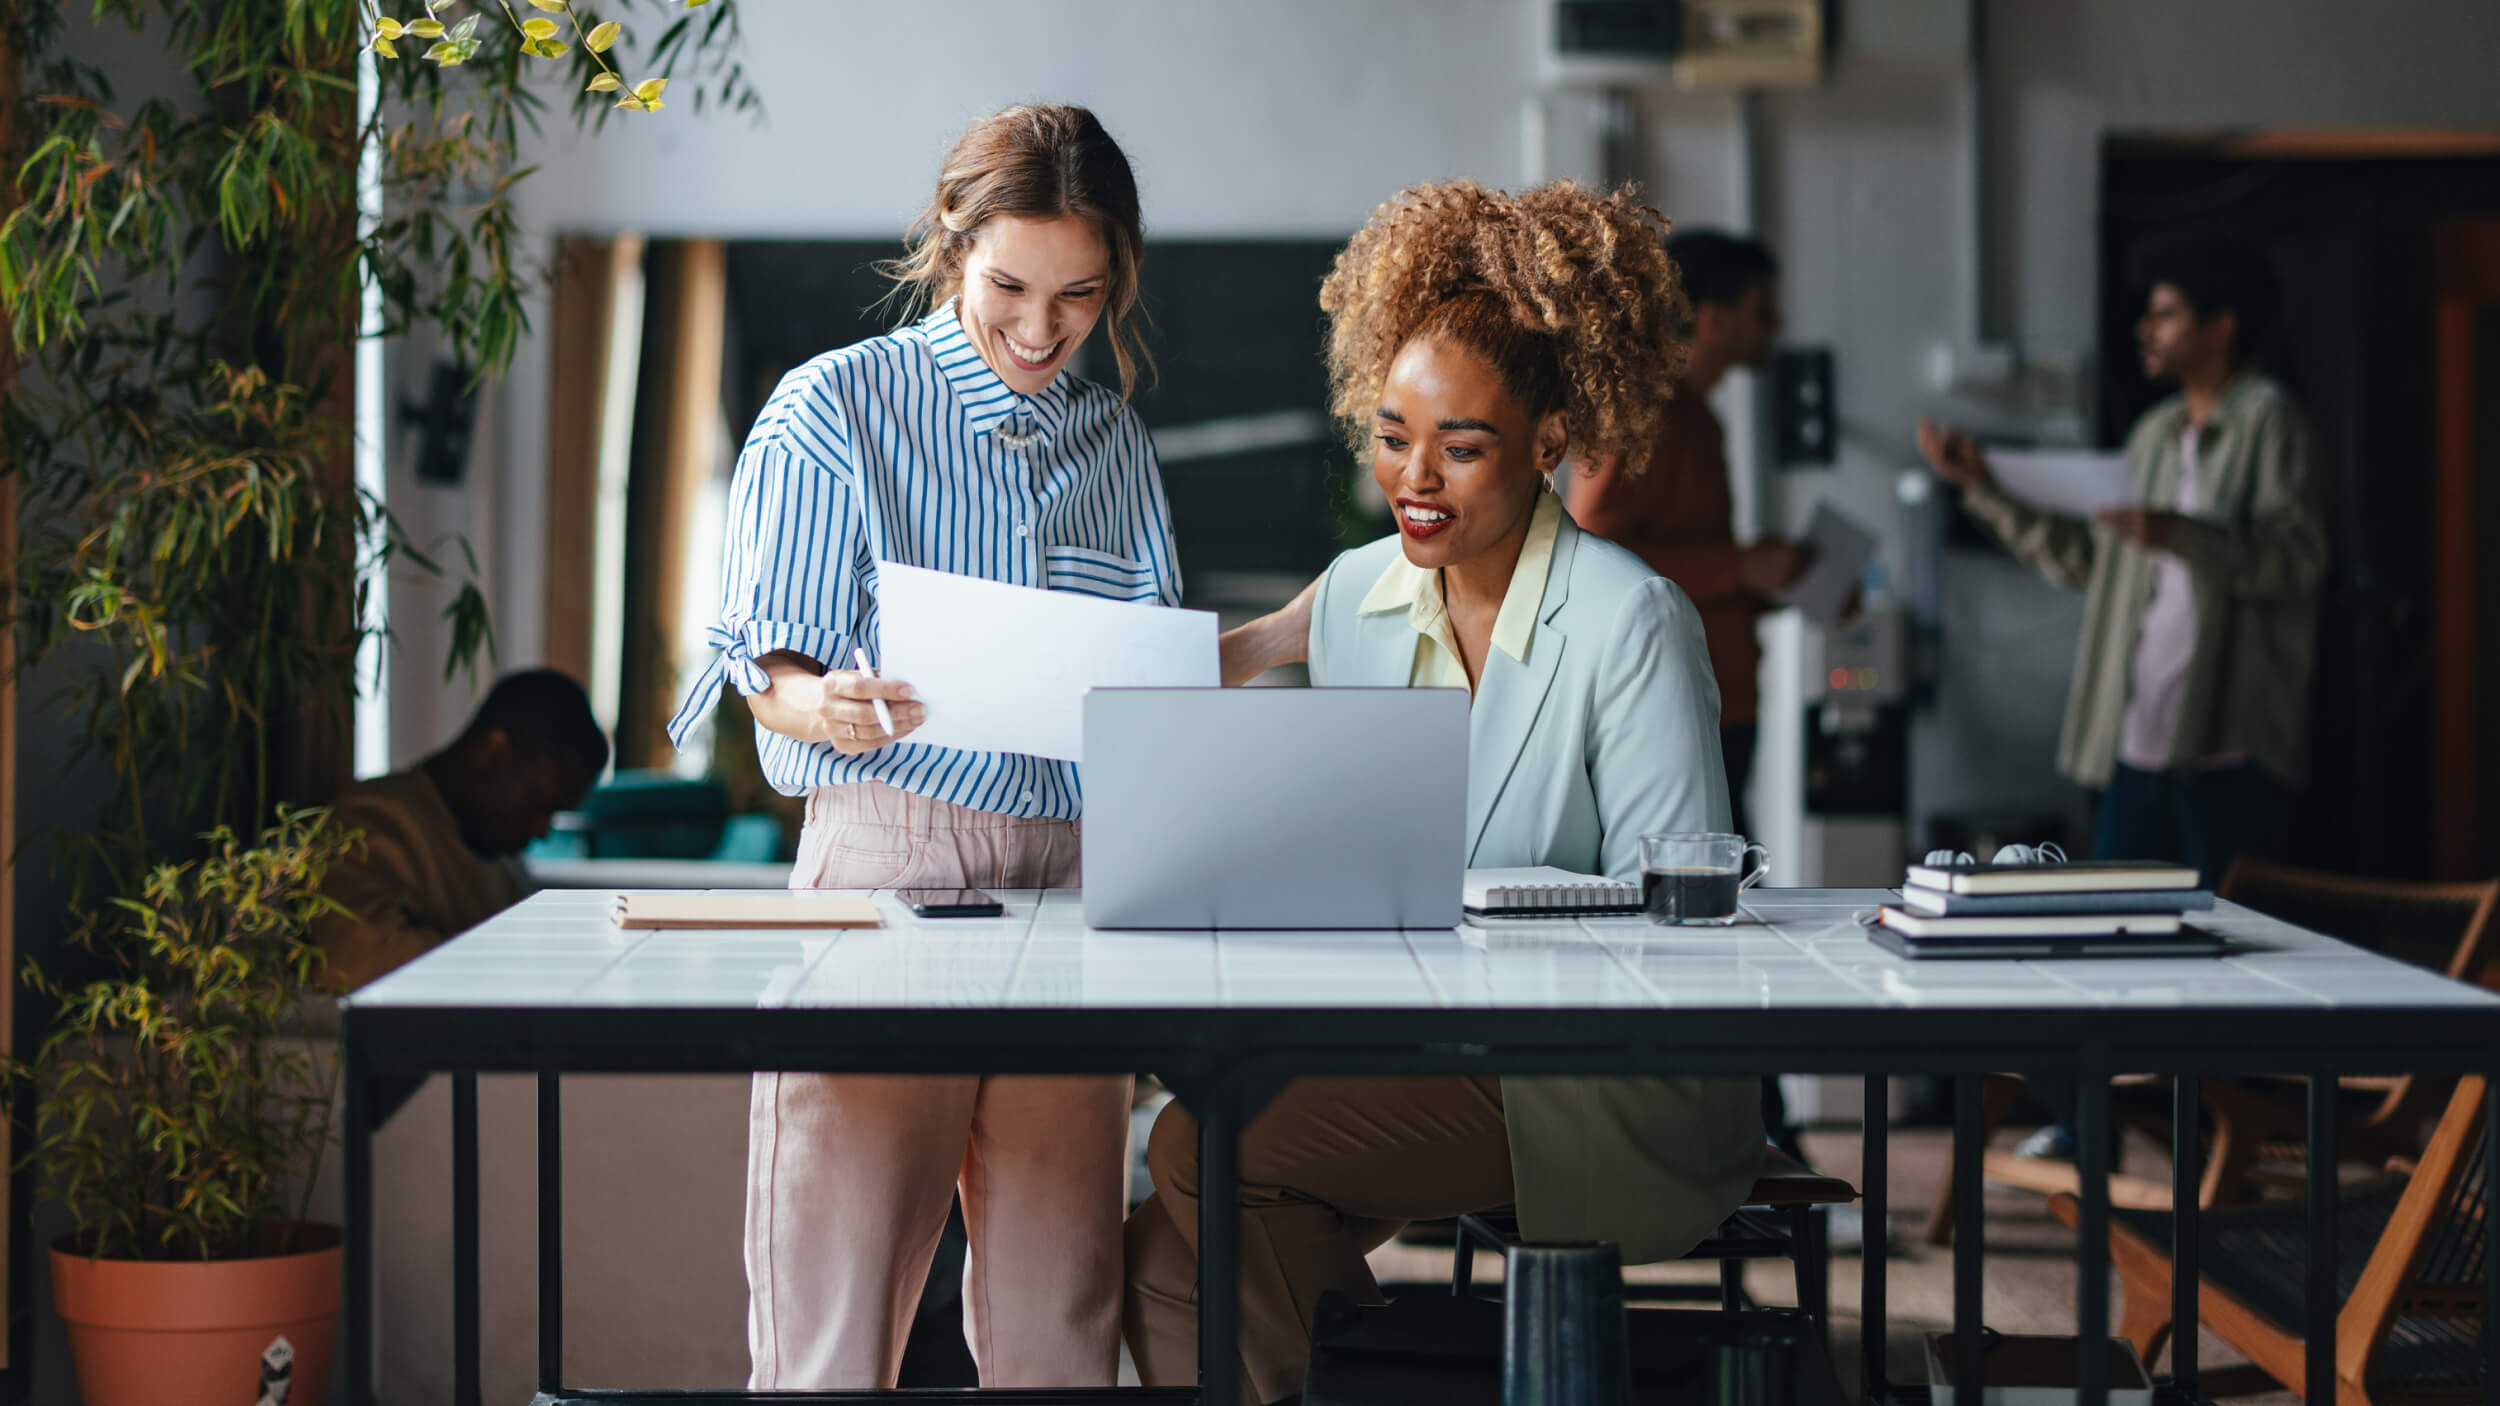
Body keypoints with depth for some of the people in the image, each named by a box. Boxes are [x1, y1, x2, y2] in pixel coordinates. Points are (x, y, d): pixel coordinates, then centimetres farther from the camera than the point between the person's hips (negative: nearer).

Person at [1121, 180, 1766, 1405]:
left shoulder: (1629, 624, -10)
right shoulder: (1352, 599, 11)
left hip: (1611, 1093, -6)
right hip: (1399, 1050, 6)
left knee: (1205, 1149, -22)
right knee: (1166, 1252, -20)